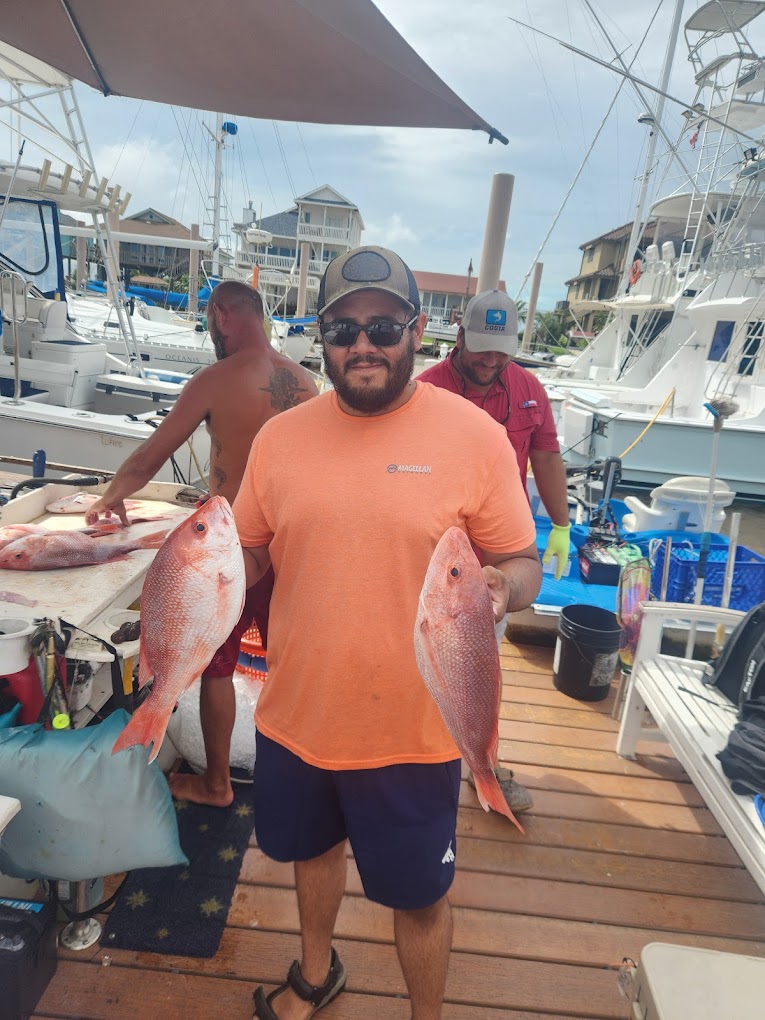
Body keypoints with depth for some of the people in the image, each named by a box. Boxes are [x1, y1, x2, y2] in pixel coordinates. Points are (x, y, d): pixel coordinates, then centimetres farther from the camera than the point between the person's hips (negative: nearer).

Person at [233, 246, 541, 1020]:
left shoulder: (476, 437, -12)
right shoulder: (280, 436, -2)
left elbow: (522, 562, -6)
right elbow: (249, 553, 7)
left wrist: (502, 588, -28)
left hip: (413, 729, -4)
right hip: (296, 714, 4)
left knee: (417, 896, 17)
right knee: (313, 847, 29)